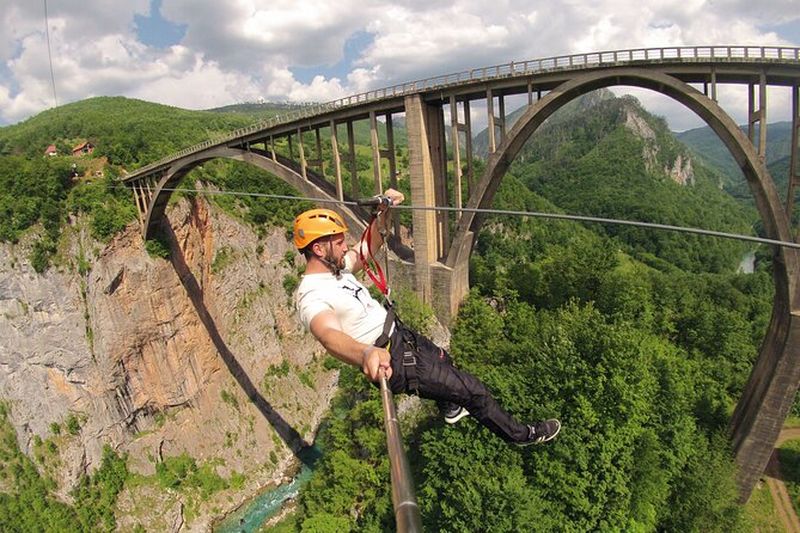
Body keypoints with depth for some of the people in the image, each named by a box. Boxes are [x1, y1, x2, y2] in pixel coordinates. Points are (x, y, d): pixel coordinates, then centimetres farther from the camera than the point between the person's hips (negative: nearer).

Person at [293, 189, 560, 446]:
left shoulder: (334, 268, 0)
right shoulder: (312, 296, -29)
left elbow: (369, 245, 9)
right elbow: (330, 336, -50)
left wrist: (384, 212, -10)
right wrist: (366, 354, -71)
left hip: (400, 334, 10)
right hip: (394, 361, -10)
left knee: (443, 359, 37)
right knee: (473, 389, 3)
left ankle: (451, 410, 65)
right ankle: (521, 434, 29)